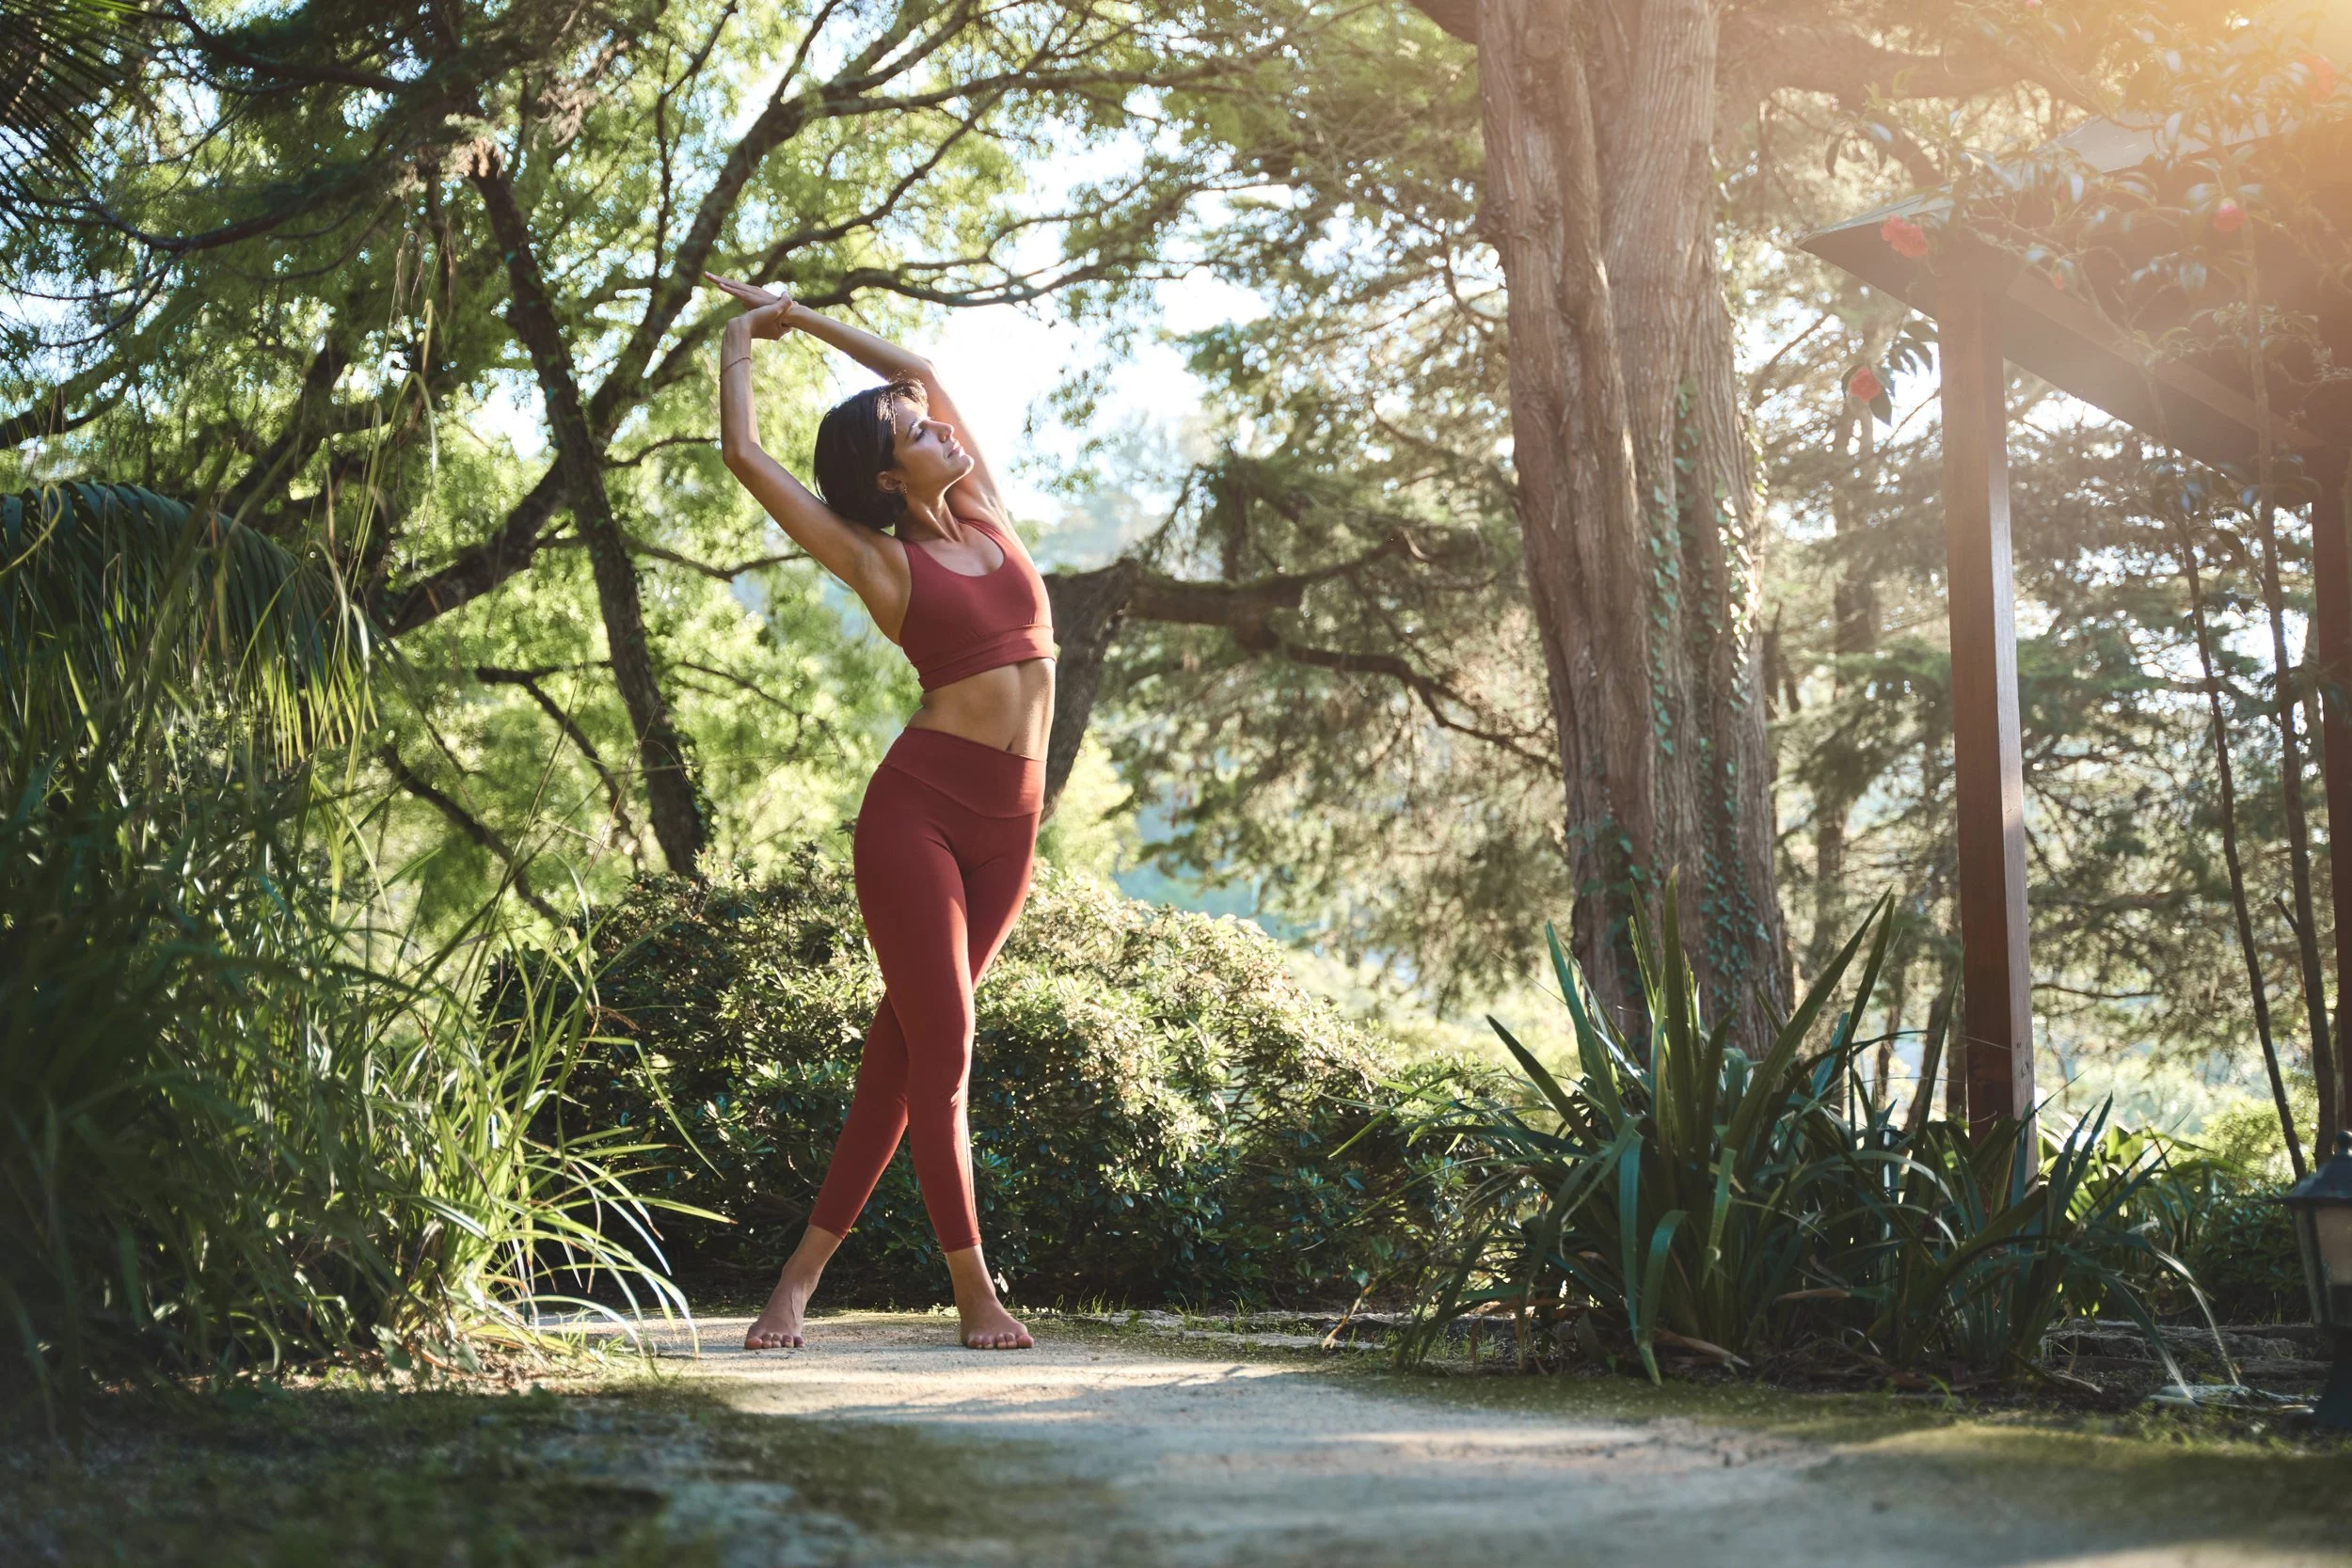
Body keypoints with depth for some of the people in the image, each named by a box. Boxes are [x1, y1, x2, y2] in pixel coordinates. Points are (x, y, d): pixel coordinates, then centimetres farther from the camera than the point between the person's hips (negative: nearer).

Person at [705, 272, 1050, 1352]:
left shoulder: (984, 516, 13)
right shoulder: (878, 559, 0)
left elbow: (917, 367, 22)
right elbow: (744, 456, -1)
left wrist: (799, 316, 26)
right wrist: (737, 345, 14)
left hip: (1009, 820, 5)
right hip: (920, 803, -5)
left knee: (903, 1048, 6)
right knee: (941, 1050, -6)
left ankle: (809, 1266, 12)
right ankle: (975, 1291, 1)